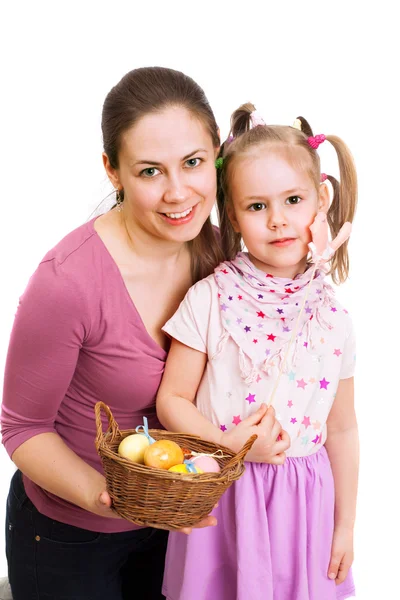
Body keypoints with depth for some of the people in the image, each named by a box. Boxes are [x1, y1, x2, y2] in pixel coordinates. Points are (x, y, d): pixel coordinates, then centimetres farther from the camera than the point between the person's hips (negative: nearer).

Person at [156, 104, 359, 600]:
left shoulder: (332, 318, -2)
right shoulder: (209, 301, -11)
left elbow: (341, 430, 5)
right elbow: (171, 399, -6)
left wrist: (345, 526, 9)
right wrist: (227, 444, -21)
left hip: (303, 504, 2)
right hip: (220, 499, -2)